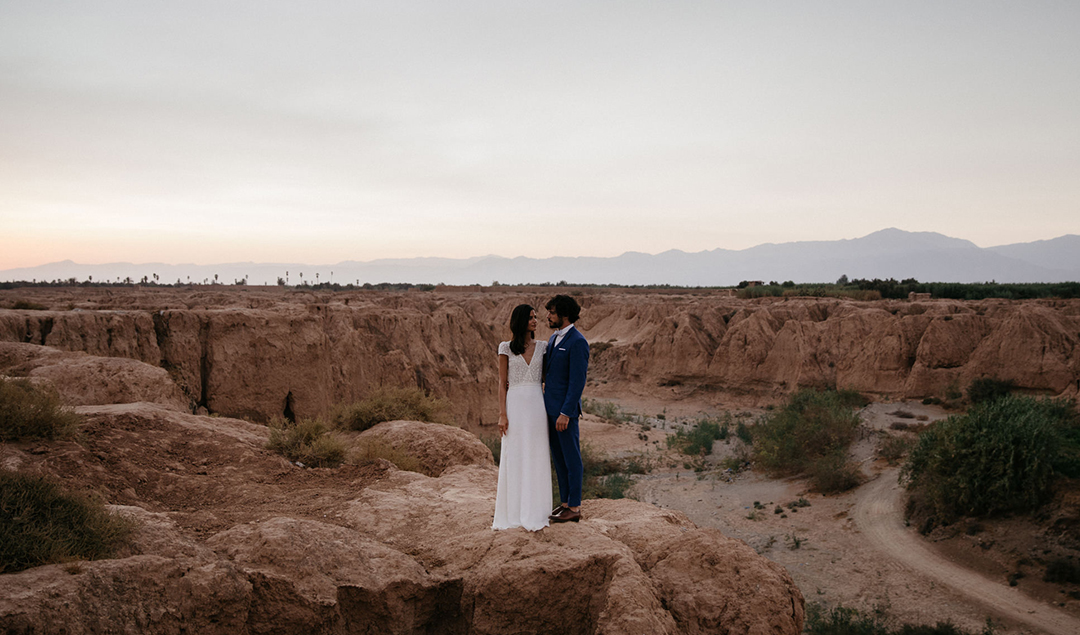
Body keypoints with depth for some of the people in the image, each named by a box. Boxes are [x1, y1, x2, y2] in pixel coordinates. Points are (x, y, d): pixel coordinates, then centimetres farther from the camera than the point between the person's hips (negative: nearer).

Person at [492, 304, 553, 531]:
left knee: (536, 459, 5)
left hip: (537, 404, 2)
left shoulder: (542, 347, 8)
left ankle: (534, 512, 13)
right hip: (515, 404, -2)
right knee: (513, 459, 2)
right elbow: (502, 383, 0)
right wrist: (502, 414, -7)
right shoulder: (506, 348, 1)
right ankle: (510, 511, 12)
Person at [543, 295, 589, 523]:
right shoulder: (554, 338, 13)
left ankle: (575, 508, 11)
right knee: (558, 458, 15)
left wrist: (565, 413, -21)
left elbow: (578, 381, -19)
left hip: (565, 410, -9)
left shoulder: (578, 342, -16)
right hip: (551, 408, 9)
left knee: (572, 459, 2)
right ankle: (564, 503, 25)